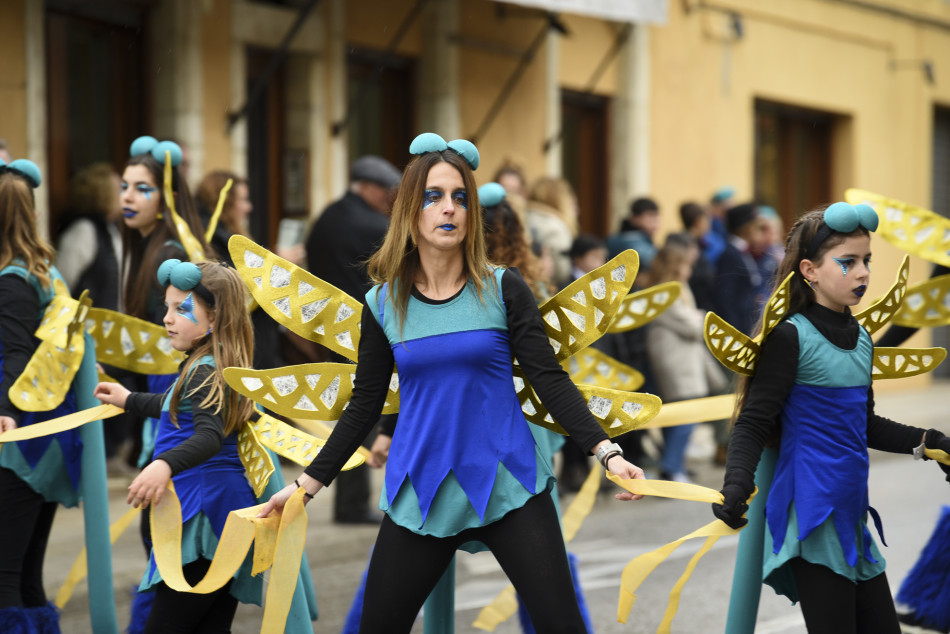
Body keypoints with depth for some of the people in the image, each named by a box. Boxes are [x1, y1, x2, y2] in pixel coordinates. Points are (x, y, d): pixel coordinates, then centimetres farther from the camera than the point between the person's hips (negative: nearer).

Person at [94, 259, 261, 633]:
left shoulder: (205, 372, -14)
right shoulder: (209, 366, 17)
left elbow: (209, 435, -31)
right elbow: (180, 409, 39)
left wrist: (165, 465, -49)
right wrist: (129, 401, 53)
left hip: (204, 514, -10)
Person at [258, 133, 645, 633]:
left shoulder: (503, 290, -1)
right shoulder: (383, 304, 4)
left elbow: (549, 380, -4)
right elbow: (364, 406, 10)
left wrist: (606, 452, -14)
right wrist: (307, 484, 9)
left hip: (508, 487, -2)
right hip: (421, 495, 2)